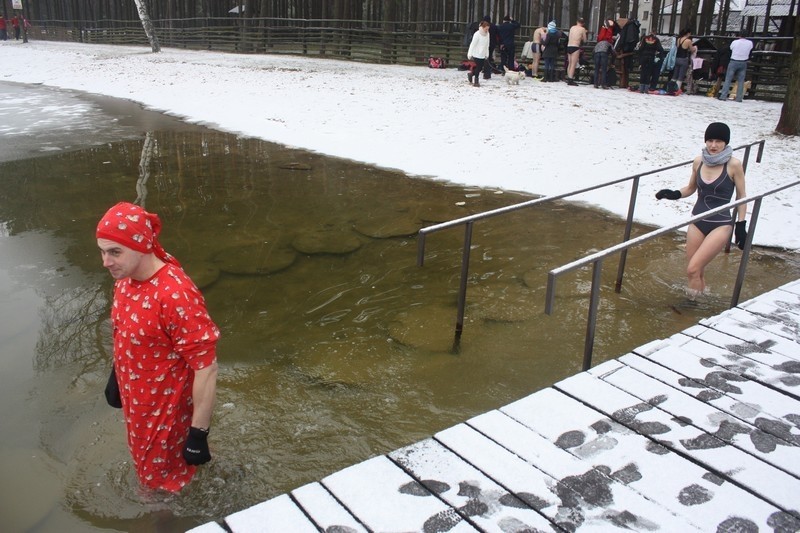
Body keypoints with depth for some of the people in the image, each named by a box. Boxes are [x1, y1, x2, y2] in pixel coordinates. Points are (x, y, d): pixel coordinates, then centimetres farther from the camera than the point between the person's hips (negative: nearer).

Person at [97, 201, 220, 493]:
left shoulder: (176, 296, -35)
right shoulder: (126, 277, -8)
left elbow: (206, 368, -30)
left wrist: (198, 433, -24)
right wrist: (116, 376, 22)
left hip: (166, 408, -8)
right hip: (135, 398, 8)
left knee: (163, 480, 16)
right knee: (145, 463, 31)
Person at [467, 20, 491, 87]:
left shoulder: (487, 34, 5)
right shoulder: (477, 34, -14)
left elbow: (487, 45, 12)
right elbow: (473, 44, -12)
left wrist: (487, 54, 10)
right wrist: (470, 54, -12)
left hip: (483, 54, 6)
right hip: (477, 54, -6)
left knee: (480, 68, 5)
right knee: (478, 67, -6)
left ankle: (471, 74, 29)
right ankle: (476, 81, 6)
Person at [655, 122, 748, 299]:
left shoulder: (734, 165, -12)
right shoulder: (699, 161, 0)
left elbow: (741, 197, -3)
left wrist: (741, 226, -6)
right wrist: (674, 194, -4)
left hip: (721, 225, -4)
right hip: (697, 221, 5)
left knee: (692, 269, -14)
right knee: (697, 270, 8)